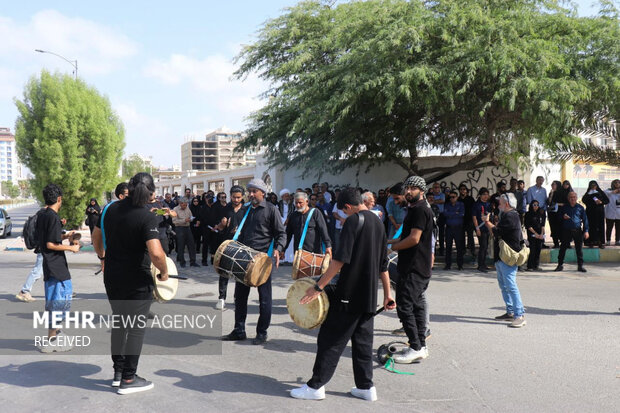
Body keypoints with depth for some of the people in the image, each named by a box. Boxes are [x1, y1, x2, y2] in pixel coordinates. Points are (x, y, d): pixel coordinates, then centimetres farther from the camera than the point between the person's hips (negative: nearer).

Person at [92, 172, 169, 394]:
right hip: (137, 281, -7)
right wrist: (164, 271, -12)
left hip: (112, 277, 7)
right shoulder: (147, 217, -20)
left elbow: (96, 236, 15)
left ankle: (118, 372, 31)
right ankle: (128, 379, 14)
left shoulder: (112, 208, 1)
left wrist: (102, 258, 31)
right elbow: (156, 253, -31)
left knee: (119, 323, 20)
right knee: (136, 328, 6)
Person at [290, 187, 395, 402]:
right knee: (363, 342, 14)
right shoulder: (377, 222, 13)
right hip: (369, 296, 8)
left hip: (349, 294, -8)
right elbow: (383, 263, 17)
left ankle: (316, 386, 8)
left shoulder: (353, 221, -12)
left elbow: (340, 259, -21)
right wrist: (387, 293, 22)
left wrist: (318, 287, -20)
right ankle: (365, 387, 18)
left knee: (330, 340, 1)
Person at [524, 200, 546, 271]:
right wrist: (535, 233, -8)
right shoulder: (528, 214, 0)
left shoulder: (541, 214, 13)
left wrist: (541, 234, -1)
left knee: (538, 250, 2)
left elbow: (543, 224, 11)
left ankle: (536, 266, 9)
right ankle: (530, 266, -7)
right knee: (532, 250, -9)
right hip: (532, 235, -4)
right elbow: (528, 226, -4)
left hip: (540, 235, 4)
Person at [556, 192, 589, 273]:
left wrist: (586, 231, 0)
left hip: (578, 231, 0)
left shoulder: (580, 208, 8)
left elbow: (585, 220, 8)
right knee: (563, 248, 1)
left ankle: (580, 265, 12)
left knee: (579, 248, 3)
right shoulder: (564, 207, 9)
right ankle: (560, 264, 10)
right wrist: (563, 217, -6)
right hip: (566, 230, 0)